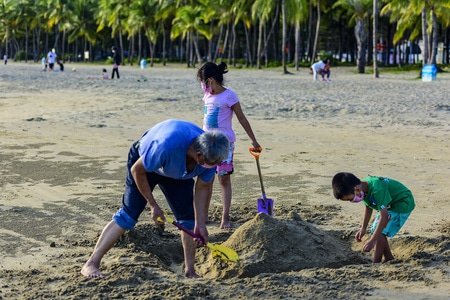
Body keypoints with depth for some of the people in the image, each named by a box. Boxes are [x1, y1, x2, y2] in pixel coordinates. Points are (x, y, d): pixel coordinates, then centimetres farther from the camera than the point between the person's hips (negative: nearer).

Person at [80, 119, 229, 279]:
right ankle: (91, 264, -13)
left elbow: (203, 188, -14)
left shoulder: (212, 154, -30)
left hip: (179, 172, 5)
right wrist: (153, 205, -22)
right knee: (127, 215, -14)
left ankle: (190, 270, 11)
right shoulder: (166, 146, -46)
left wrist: (201, 224, -17)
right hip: (144, 162, -5)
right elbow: (137, 170, -28)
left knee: (189, 218, -2)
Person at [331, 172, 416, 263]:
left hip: (403, 203, -9)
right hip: (390, 205, 9)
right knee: (376, 231, 9)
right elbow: (368, 206, 9)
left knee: (380, 233, -17)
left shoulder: (377, 190, -37)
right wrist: (363, 228, 5)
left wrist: (372, 240, -34)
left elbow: (384, 217, -36)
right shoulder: (363, 186, -10)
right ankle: (389, 259, 20)